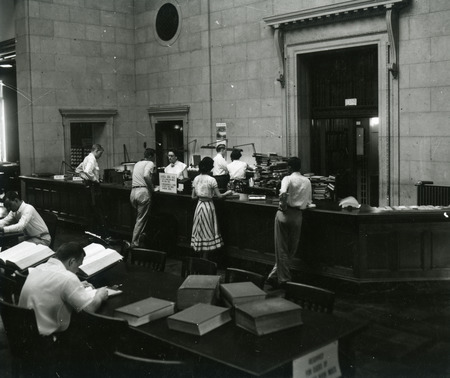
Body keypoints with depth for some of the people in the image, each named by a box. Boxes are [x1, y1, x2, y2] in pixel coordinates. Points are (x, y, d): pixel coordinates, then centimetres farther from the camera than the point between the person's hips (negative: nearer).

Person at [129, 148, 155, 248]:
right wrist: (152, 188, -10)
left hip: (133, 192, 7)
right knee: (141, 219, 1)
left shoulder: (137, 164, 21)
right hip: (143, 192, -7)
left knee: (139, 216, 22)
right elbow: (146, 176, -21)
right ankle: (135, 243, 1)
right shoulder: (150, 163, -2)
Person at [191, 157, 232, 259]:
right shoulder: (211, 180, -15)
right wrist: (228, 193, 5)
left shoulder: (196, 179, 1)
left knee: (200, 231, 14)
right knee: (207, 232, 4)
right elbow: (219, 196, -13)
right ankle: (205, 258, 9)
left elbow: (193, 196, 5)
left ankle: (200, 257, 20)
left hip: (199, 205, 5)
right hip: (208, 206, -5)